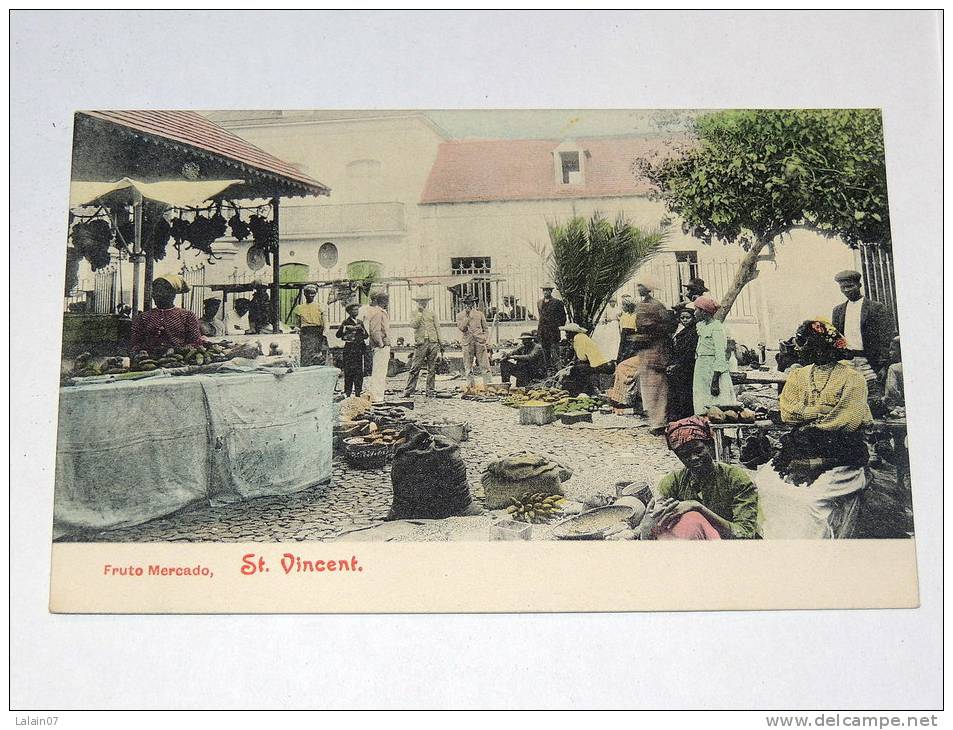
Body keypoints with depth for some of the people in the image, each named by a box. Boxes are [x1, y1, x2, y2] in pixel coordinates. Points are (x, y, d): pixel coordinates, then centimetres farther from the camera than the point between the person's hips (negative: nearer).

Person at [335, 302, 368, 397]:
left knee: (359, 371, 3)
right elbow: (338, 335, -9)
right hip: (349, 348, -5)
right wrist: (347, 328, -19)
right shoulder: (346, 322, 0)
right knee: (349, 371, -7)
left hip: (359, 349, 5)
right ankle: (348, 392, -2)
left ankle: (358, 392, 10)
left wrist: (362, 329, -4)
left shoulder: (360, 322, 16)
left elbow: (366, 336, 14)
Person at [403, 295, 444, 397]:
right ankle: (408, 391, -4)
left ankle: (431, 392, 9)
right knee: (415, 369, -7)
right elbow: (413, 325, -9)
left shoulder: (432, 313, 14)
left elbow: (437, 328, 14)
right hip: (421, 343, -2)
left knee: (432, 369, 4)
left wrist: (440, 344, 8)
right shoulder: (415, 314, 9)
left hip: (433, 343, 2)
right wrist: (420, 313, -8)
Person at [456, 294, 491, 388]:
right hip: (467, 343, 0)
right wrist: (467, 316, -10)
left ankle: (487, 385, -5)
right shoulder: (460, 316, 8)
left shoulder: (479, 314, 12)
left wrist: (485, 338, 0)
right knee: (468, 366, 1)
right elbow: (461, 328, -7)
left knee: (484, 365, -5)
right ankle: (470, 386, 6)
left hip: (480, 342, 0)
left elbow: (486, 328, 14)